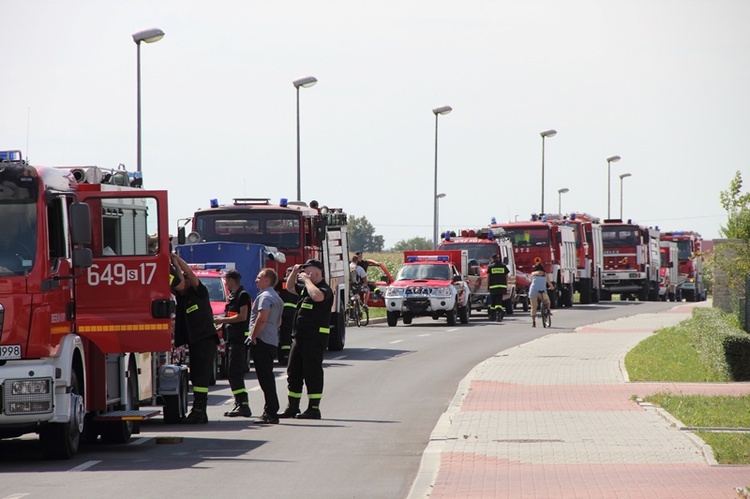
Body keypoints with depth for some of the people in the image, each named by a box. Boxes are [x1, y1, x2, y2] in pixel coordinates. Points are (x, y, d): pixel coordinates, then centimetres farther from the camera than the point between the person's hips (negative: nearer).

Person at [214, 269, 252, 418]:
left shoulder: (243, 295, -10)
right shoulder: (232, 295, 19)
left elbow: (242, 316, -17)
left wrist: (223, 320, -12)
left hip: (239, 339, -10)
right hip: (231, 339, 10)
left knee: (235, 373, -15)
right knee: (232, 374, 11)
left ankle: (243, 404, -17)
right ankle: (239, 404, 14)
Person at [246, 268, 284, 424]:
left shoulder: (265, 296, -12)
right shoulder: (276, 298, 20)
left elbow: (261, 319, -23)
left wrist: (253, 337, -15)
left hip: (261, 342, -10)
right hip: (272, 341, 10)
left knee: (265, 378, -9)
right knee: (268, 377, 13)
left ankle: (270, 413, -11)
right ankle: (271, 412, 15)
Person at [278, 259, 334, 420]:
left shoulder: (325, 289, -12)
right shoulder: (305, 287, 17)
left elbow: (317, 296, -35)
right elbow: (290, 287, 32)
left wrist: (307, 280, -20)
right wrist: (294, 273, 14)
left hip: (315, 338, -10)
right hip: (300, 336, 10)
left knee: (312, 372, -6)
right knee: (293, 372, 12)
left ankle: (314, 409, -2)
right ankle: (292, 408, 18)